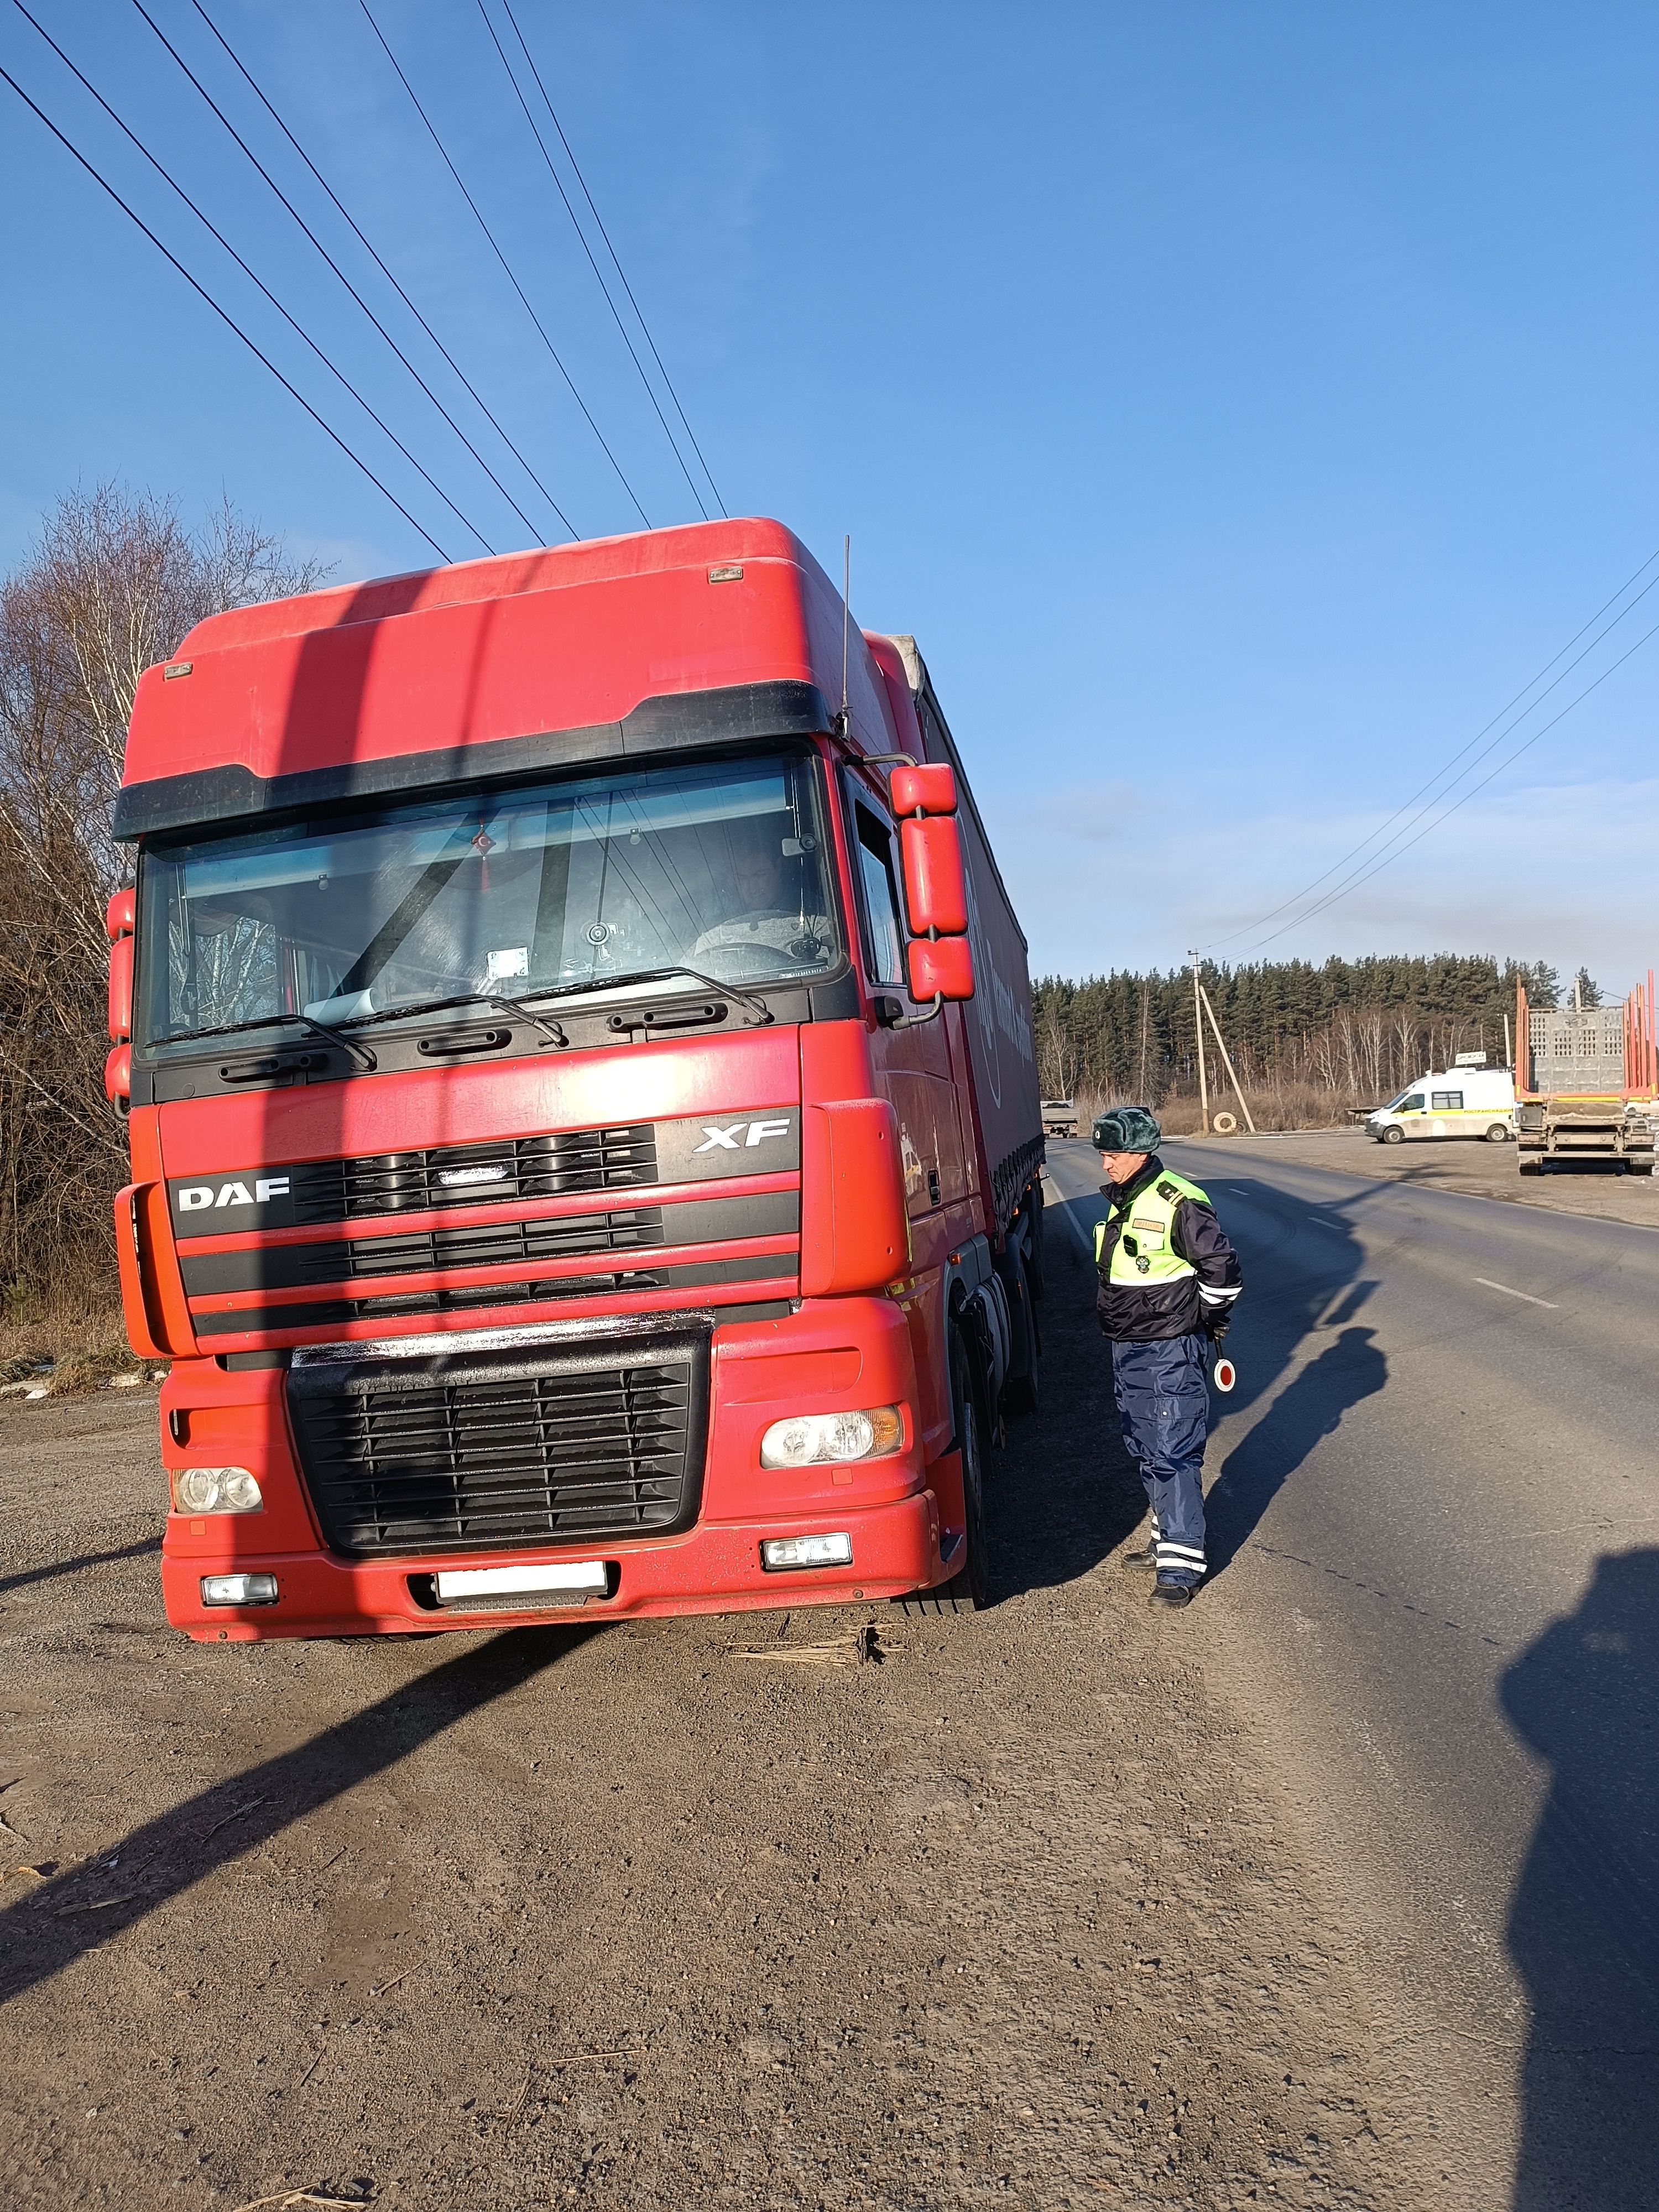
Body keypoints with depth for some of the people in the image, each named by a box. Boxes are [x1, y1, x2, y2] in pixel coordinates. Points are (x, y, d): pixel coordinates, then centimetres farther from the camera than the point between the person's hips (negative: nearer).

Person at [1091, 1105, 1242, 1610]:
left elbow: (1223, 1270, -15)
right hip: (1127, 1349, 9)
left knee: (1173, 1453, -6)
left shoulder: (1179, 1204, -18)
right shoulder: (1120, 1202, 9)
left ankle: (1182, 1563, 0)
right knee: (1144, 1449, 17)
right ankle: (1168, 1537, 32)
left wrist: (1206, 1320, -3)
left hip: (1169, 1351, -9)